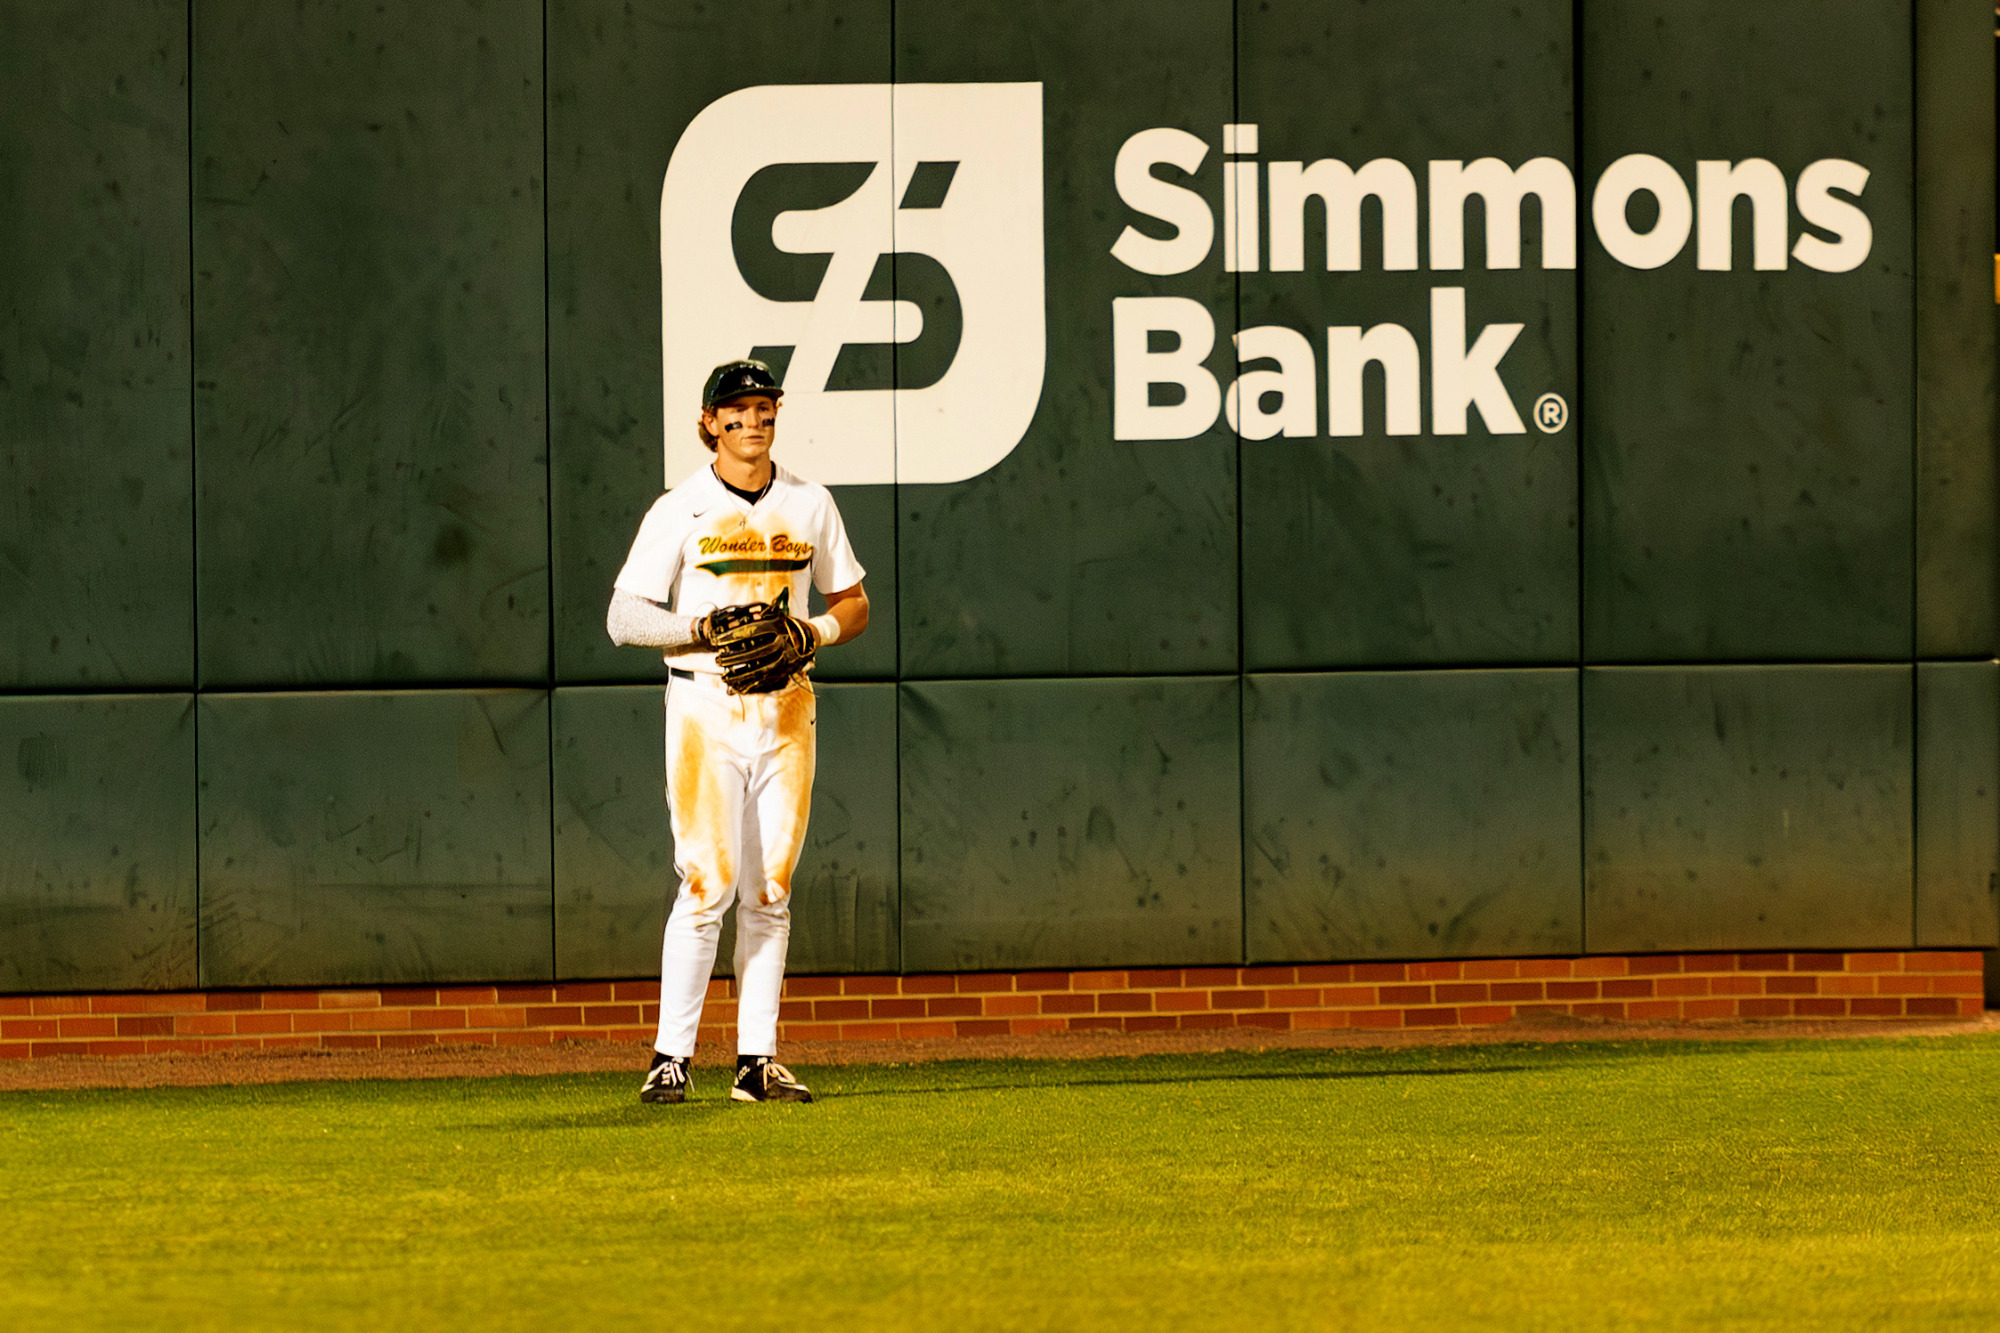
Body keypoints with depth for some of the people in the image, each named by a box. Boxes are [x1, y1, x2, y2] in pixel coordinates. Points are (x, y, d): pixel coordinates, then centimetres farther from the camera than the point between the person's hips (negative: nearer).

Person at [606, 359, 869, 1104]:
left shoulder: (810, 505, 9)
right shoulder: (680, 511, -2)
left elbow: (854, 604, 15)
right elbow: (624, 617, -4)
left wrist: (817, 631, -6)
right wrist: (701, 628, -18)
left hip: (786, 707, 4)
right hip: (705, 706, -4)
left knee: (770, 889, 3)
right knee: (709, 882, -12)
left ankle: (757, 1061, 4)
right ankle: (671, 1057, -8)